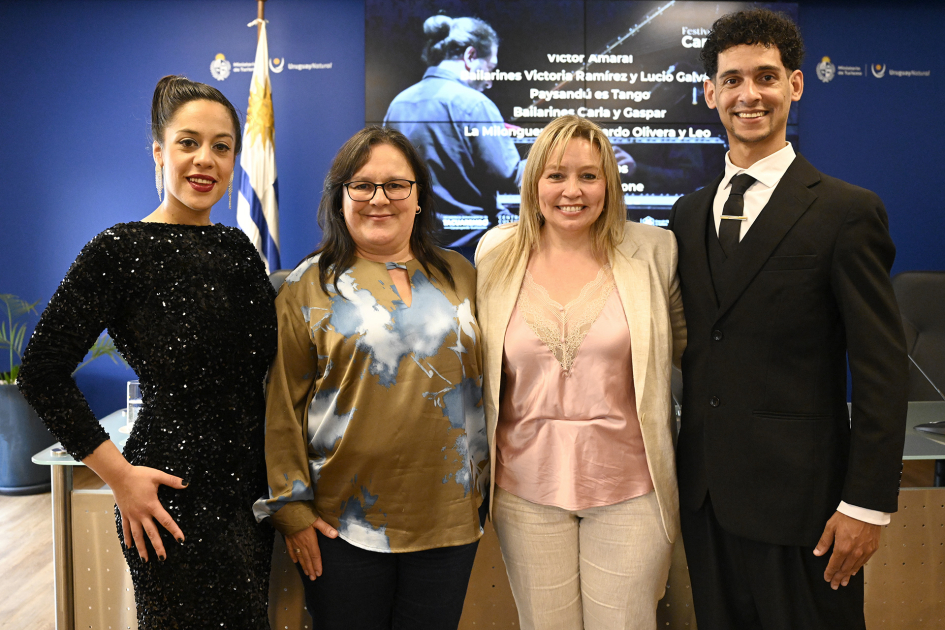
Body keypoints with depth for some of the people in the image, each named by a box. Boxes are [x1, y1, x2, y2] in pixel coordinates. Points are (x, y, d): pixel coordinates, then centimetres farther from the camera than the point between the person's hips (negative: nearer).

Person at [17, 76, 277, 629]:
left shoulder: (237, 247, 8)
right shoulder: (122, 250, -11)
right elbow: (43, 374, -12)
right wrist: (122, 477, -13)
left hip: (252, 485, 6)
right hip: (176, 493, -6)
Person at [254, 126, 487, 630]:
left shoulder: (458, 276, 8)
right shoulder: (308, 287, -1)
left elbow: (486, 384, 14)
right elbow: (280, 406, -2)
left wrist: (482, 481, 13)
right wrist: (291, 508, -4)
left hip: (448, 516, 3)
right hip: (342, 523, -2)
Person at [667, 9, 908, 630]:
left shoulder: (848, 212, -9)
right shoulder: (689, 213, 8)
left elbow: (882, 372, -10)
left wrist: (868, 505, -12)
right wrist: (681, 465, 9)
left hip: (797, 498, -5)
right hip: (705, 491, 5)